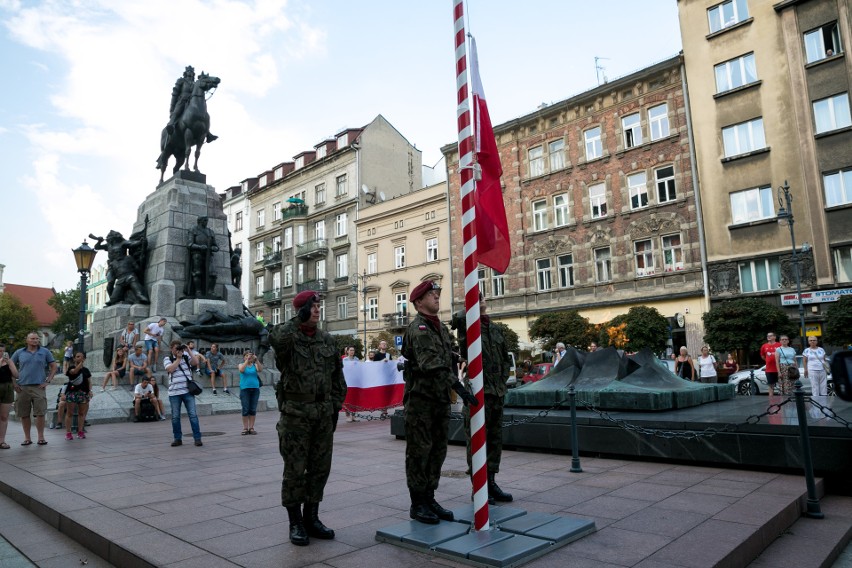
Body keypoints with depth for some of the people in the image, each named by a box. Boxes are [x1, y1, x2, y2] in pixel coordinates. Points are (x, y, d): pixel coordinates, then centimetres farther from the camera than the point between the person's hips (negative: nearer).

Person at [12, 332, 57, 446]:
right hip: (22, 387, 2)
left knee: (40, 413, -4)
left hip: (39, 387, -1)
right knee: (24, 414, 6)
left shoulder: (45, 352, 6)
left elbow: (54, 366, 8)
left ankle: (41, 437, 3)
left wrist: (48, 381, -1)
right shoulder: (19, 353, 8)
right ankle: (27, 438, 16)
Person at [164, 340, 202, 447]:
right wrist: (178, 358, -9)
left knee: (193, 415, -2)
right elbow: (170, 369, -13)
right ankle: (178, 439, 19)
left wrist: (189, 352, -8)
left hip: (188, 391, 1)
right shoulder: (167, 359, 5)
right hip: (174, 393, -1)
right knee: (175, 417, 7)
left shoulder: (186, 357, 11)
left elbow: (196, 363, -3)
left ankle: (197, 438, 0)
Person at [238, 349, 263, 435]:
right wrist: (247, 360, -23)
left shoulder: (255, 365, 8)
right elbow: (241, 370, -17)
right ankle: (245, 428, 6)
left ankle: (251, 427, 10)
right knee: (245, 409, -1)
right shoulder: (241, 365, 5)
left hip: (255, 389, 2)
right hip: (245, 389, -2)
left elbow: (260, 369, -12)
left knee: (253, 409, 3)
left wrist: (256, 360, -22)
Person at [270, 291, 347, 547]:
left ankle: (311, 518, 24)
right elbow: (278, 338, -31)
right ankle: (295, 523, 16)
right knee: (295, 469, 2)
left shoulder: (328, 340, 9)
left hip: (324, 413, 5)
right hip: (296, 413, -4)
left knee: (320, 467, 10)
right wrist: (300, 320, -25)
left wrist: (336, 406, 8)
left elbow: (338, 375, 13)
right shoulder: (287, 336, -4)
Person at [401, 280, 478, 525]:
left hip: (441, 398, 8)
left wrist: (452, 391, 15)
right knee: (419, 451, 0)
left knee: (438, 450, 12)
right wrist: (459, 387, -31)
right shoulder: (418, 328, -14)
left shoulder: (441, 327, 14)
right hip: (420, 397, -8)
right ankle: (417, 504, 11)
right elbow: (432, 364, -26)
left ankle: (429, 498, 24)